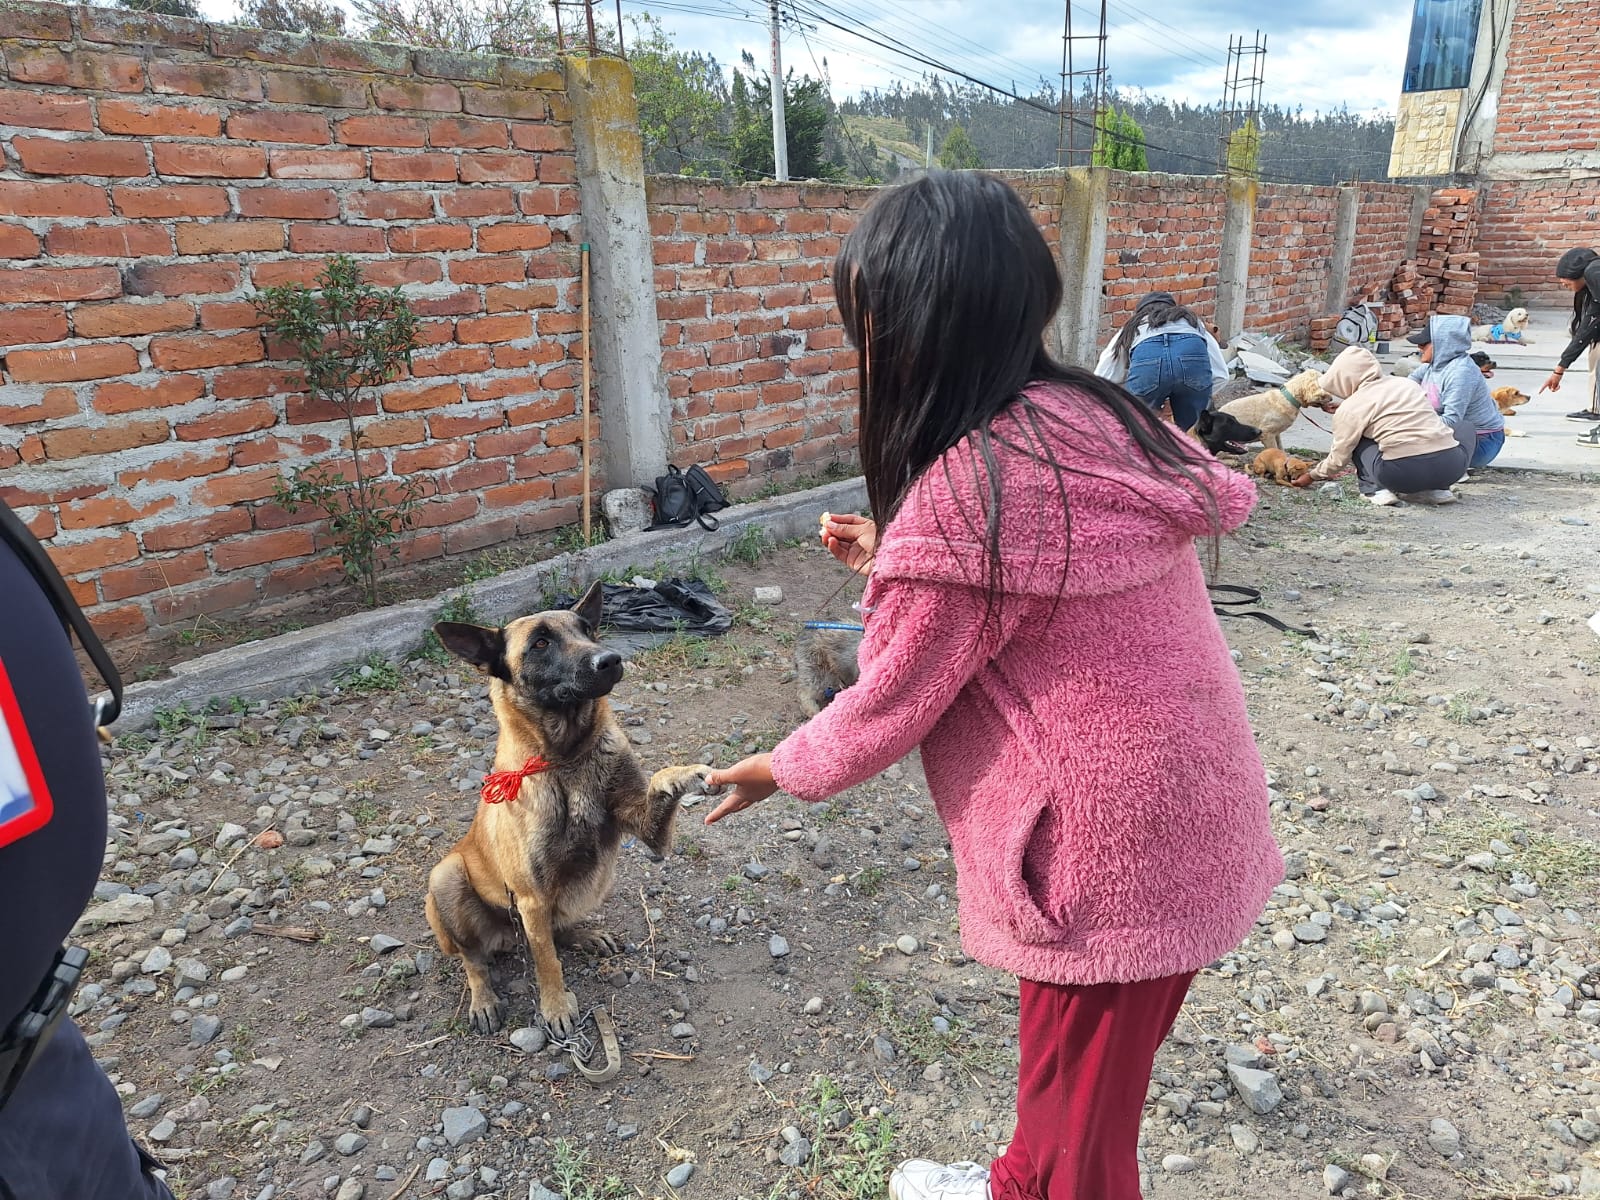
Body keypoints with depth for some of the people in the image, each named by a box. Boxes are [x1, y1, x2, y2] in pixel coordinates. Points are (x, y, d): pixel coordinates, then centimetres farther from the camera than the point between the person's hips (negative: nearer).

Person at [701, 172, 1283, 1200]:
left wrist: (779, 770, 3)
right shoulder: (1090, 414, -2)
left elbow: (886, 709, -15)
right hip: (1181, 803, 9)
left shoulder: (959, 497, -27)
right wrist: (896, 562, 9)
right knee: (1067, 1067, 30)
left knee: (1076, 1112, 18)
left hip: (1113, 845, -9)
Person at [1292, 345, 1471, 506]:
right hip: (1451, 467, 3)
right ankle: (1434, 489, 18)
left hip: (1403, 472, -3)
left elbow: (1339, 459, 9)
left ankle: (1375, 489, 7)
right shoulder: (1408, 383, 20)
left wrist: (1312, 476, 29)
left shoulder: (1351, 408, 3)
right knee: (1464, 426, 35)